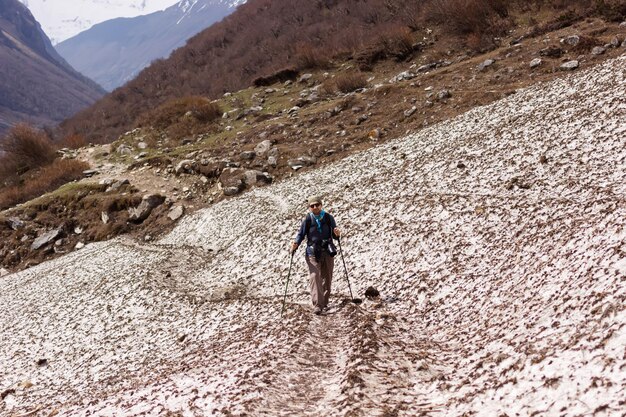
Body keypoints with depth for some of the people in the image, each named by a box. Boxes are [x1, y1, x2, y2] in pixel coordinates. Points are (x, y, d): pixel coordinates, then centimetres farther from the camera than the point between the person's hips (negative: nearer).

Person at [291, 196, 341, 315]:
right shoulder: (308, 220, -4)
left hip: (327, 252, 3)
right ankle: (317, 305, -21)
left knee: (327, 278, 10)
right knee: (315, 277, -16)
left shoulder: (328, 218, 1)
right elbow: (301, 234, 0)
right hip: (313, 253, -3)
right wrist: (295, 244, -17)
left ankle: (324, 303, 25)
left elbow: (334, 235, 6)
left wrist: (337, 234, -17)